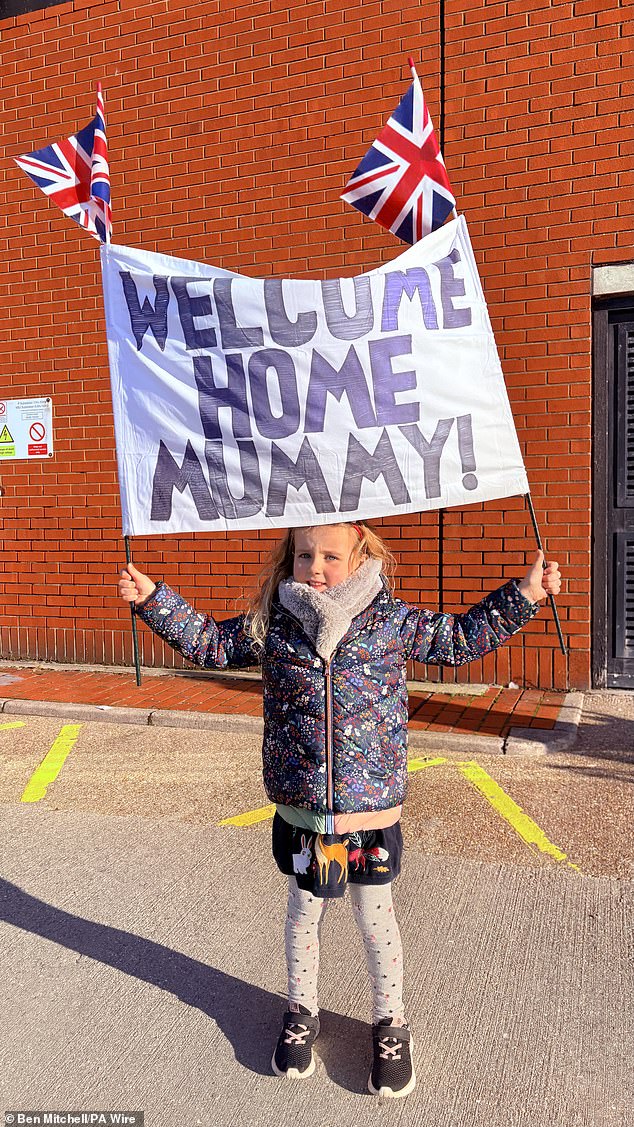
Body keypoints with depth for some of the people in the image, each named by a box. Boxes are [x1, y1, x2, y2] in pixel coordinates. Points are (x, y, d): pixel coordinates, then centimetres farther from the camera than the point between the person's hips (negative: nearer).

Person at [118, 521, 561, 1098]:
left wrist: (523, 595, -2)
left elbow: (461, 638, 3)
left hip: (373, 813, -1)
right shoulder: (271, 622, -4)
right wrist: (154, 599, 3)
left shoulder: (391, 620, -8)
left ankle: (390, 1023, 42)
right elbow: (211, 643, 8)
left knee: (376, 920, 17)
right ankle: (302, 1012, 47)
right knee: (303, 914, 21)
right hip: (299, 813, 2)